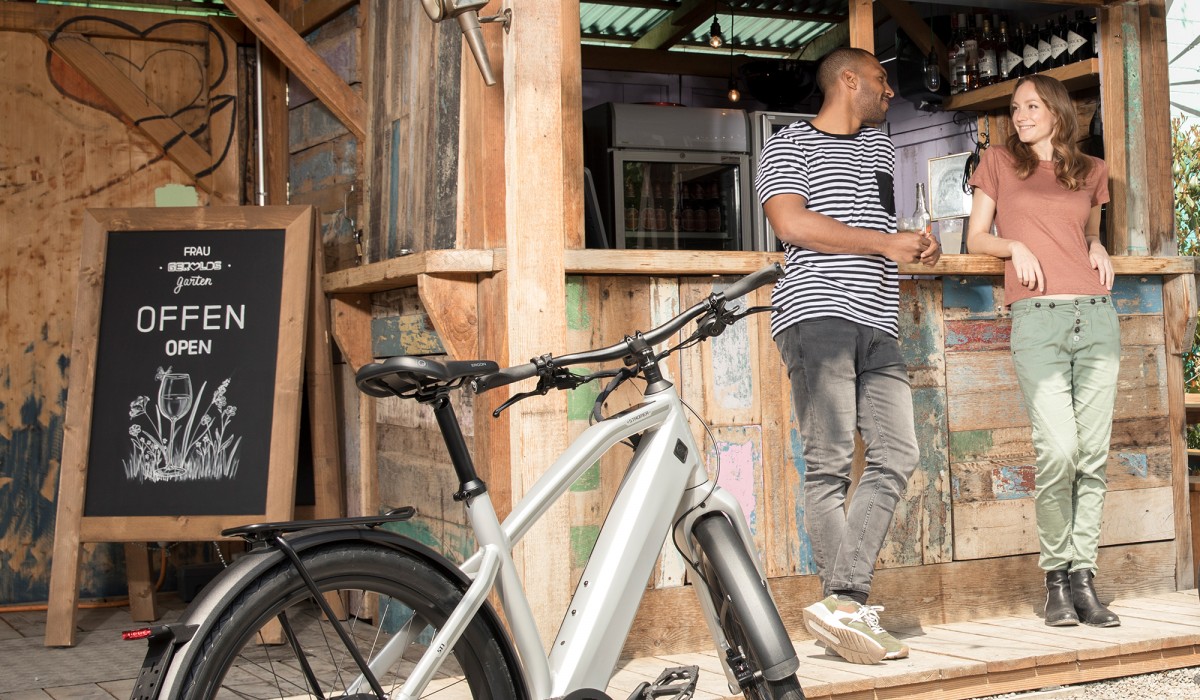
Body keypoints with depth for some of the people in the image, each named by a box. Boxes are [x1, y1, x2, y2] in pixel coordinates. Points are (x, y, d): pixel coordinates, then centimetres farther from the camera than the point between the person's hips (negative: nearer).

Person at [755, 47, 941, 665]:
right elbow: (792, 223, -10)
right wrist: (886, 244, -7)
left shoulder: (879, 145, 28)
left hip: (877, 324, 7)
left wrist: (914, 243, 16)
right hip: (816, 314, -7)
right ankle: (849, 609, -9)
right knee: (829, 464, -10)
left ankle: (841, 604, -8)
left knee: (896, 457, -6)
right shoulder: (788, 145, 6)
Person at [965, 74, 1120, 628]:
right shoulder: (999, 162, 13)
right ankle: (1056, 576, 2)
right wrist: (1014, 245, -5)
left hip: (1096, 313, 3)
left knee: (1093, 455, 0)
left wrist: (1098, 247, 9)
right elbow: (975, 238, 14)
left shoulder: (1091, 172, 19)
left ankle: (1083, 576, 8)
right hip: (1036, 318, -3)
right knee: (1057, 452, -15)